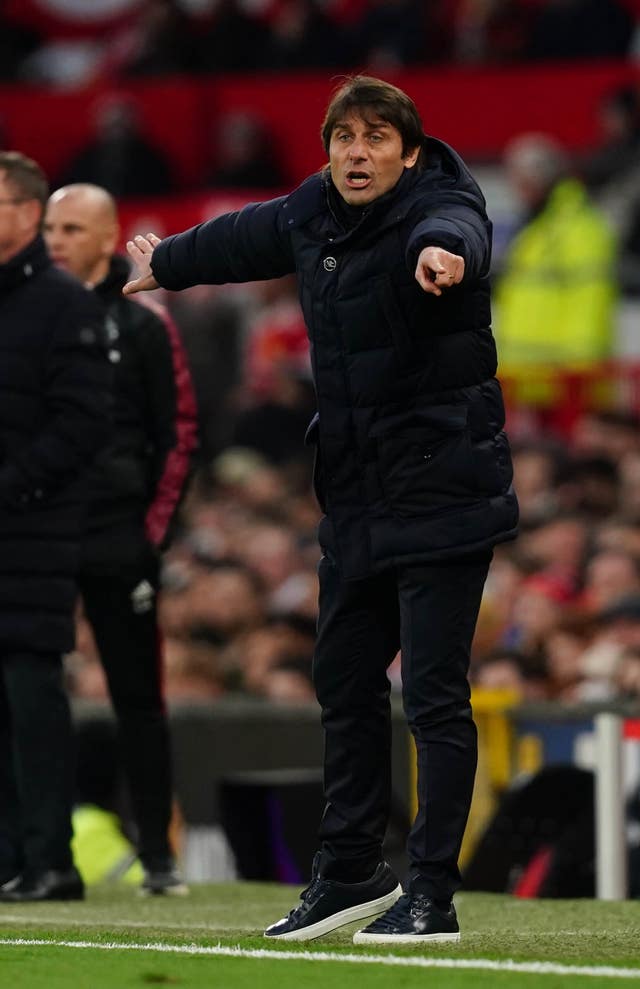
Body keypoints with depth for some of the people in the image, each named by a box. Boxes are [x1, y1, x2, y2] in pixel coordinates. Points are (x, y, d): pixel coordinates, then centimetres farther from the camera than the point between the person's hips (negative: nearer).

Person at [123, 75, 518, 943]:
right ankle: (349, 874, 30)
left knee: (433, 695, -8)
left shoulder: (438, 210, -16)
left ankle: (431, 896, -3)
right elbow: (241, 240, 27)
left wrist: (441, 254, -66)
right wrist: (164, 265, 47)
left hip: (441, 495, -8)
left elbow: (454, 233, -42)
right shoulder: (313, 217, 6)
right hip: (356, 499, 8)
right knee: (345, 685, 16)